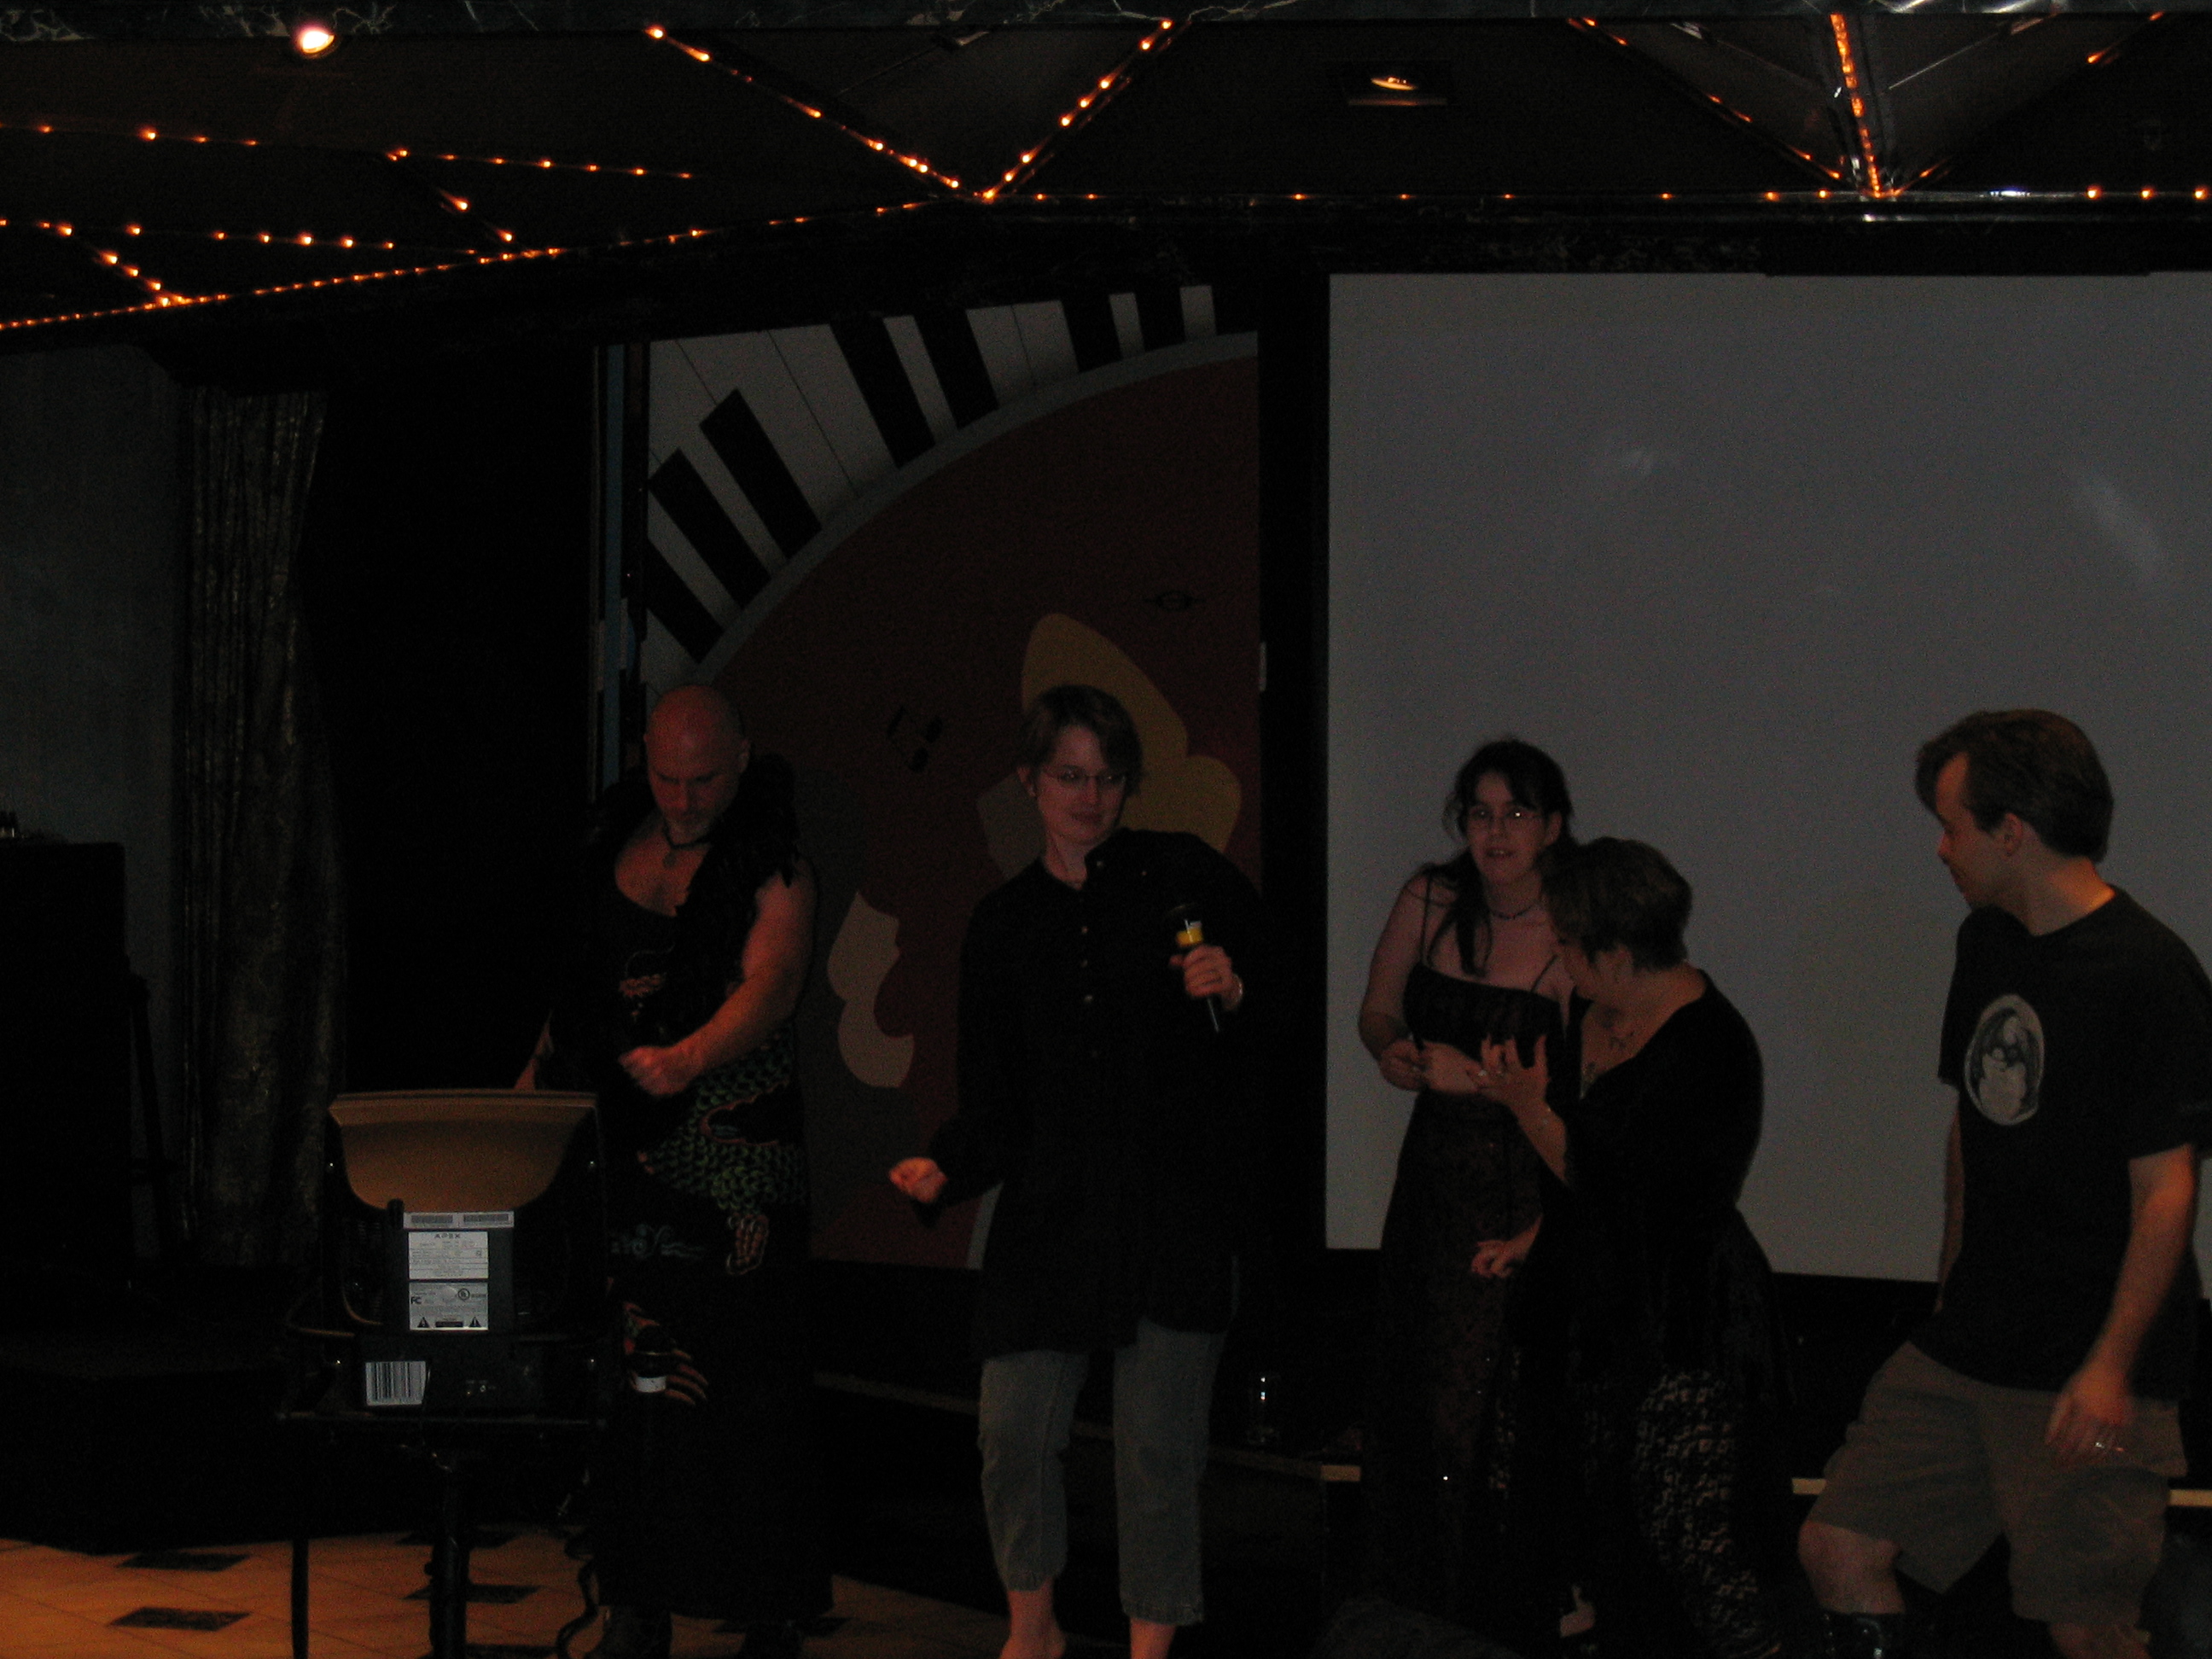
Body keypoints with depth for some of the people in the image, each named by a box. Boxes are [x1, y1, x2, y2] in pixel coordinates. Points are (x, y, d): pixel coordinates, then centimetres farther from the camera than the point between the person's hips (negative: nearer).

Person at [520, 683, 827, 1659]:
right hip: (620, 1142, 5)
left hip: (733, 1152, -5)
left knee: (741, 1384, -7)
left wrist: (687, 1058, -37)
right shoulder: (614, 842, 13)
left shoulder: (774, 866, -4)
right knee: (626, 1371, 2)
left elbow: (771, 984, -20)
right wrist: (536, 1083, 19)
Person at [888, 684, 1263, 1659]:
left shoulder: (1183, 876, 5)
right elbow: (994, 1099, 12)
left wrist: (1231, 994, -13)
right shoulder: (1005, 924, 13)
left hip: (1178, 1205, -2)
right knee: (1016, 1432, -3)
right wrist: (944, 1167, -5)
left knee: (1158, 1447, -2)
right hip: (1051, 1209, 2)